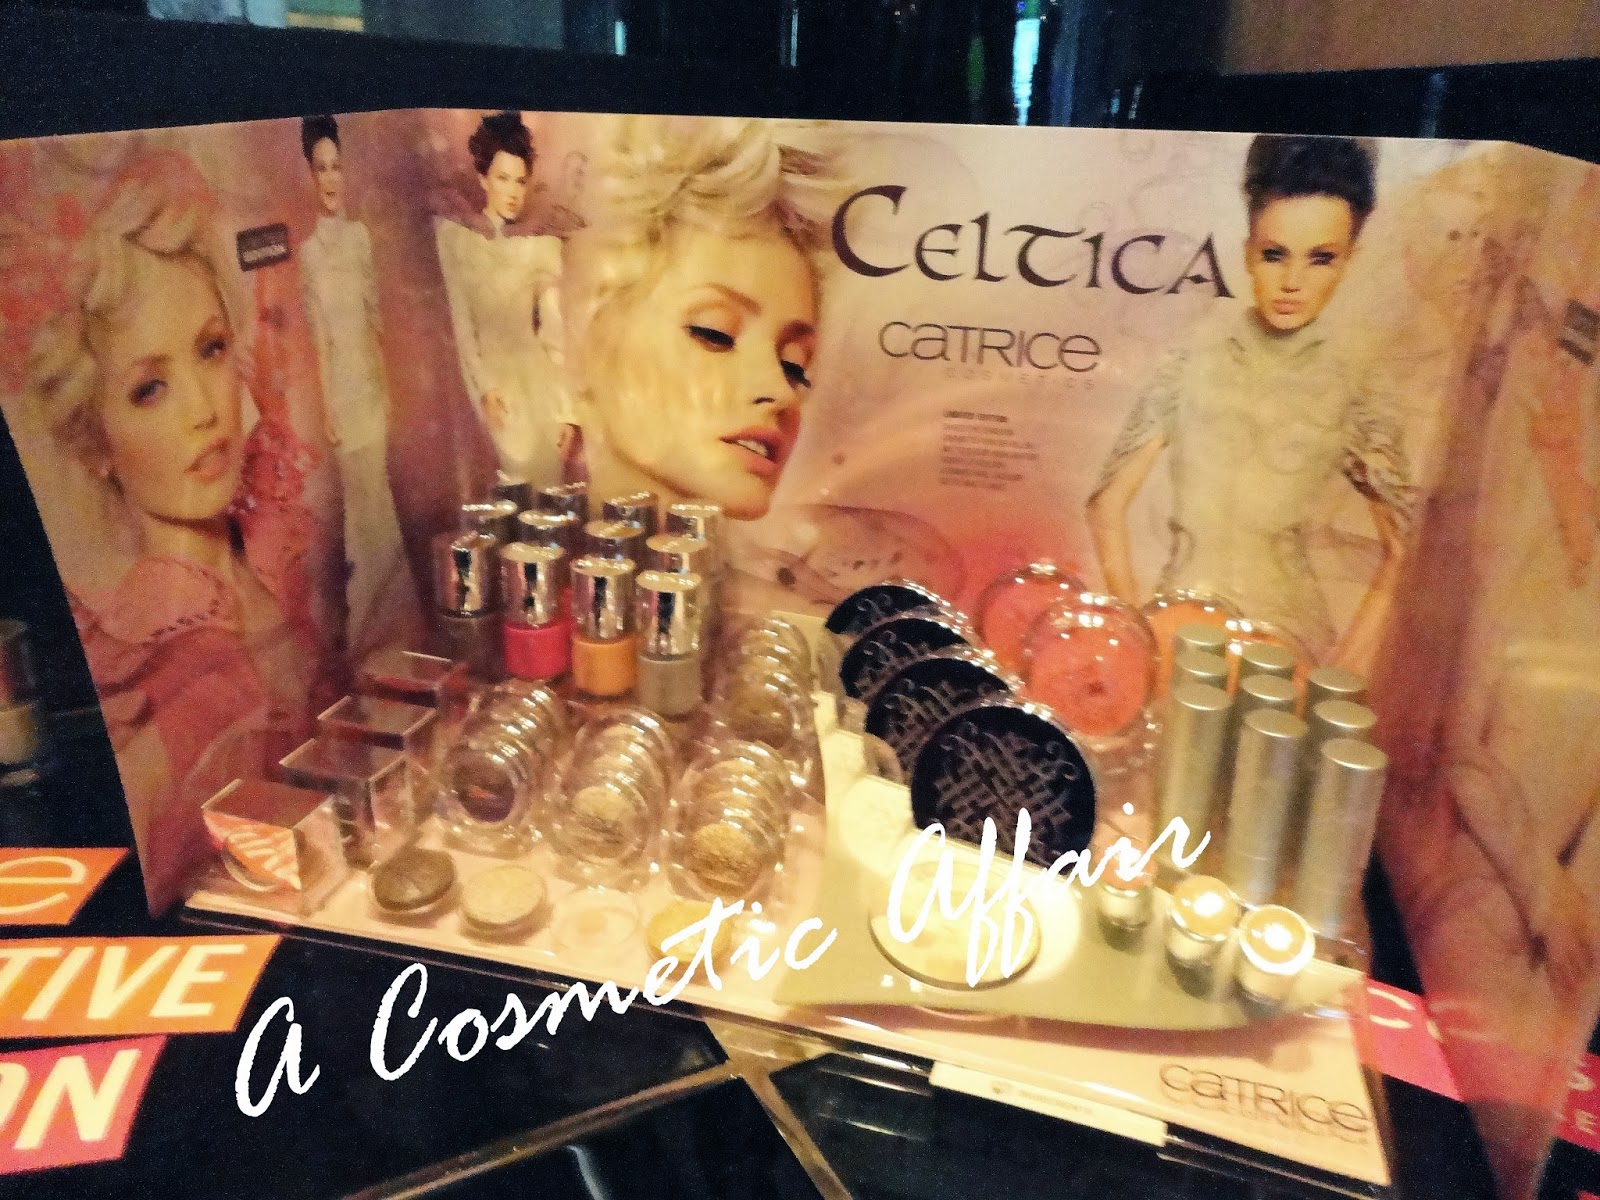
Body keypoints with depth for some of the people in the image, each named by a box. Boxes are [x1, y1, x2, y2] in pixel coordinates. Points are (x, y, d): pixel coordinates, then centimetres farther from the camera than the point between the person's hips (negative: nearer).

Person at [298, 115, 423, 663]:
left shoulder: (360, 234, 7)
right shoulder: (309, 248, -9)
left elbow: (374, 318, 10)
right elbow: (318, 336, -11)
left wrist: (386, 387, 11)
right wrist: (326, 410, -12)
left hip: (370, 382, 5)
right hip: (339, 387, -5)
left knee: (377, 498, 12)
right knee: (361, 501, 3)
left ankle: (387, 615, 26)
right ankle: (366, 625, 18)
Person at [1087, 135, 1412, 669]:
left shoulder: (1347, 397, -5)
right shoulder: (1192, 366, -5)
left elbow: (1402, 554, 2)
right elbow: (1108, 506, -2)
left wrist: (1344, 669, -7)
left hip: (1286, 633, 0)